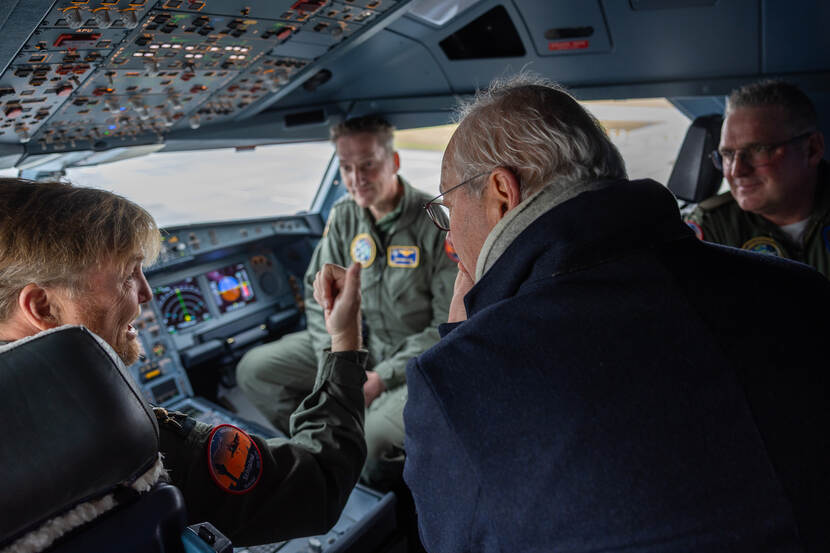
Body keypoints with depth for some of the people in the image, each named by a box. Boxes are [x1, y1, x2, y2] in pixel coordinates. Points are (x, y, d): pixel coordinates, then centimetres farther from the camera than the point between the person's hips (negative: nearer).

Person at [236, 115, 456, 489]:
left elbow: (451, 327, -17)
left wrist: (382, 377, -20)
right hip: (359, 342, 6)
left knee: (368, 441, -31)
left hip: (418, 359, -5)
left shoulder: (436, 224, -18)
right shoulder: (343, 217, -1)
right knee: (253, 370, -5)